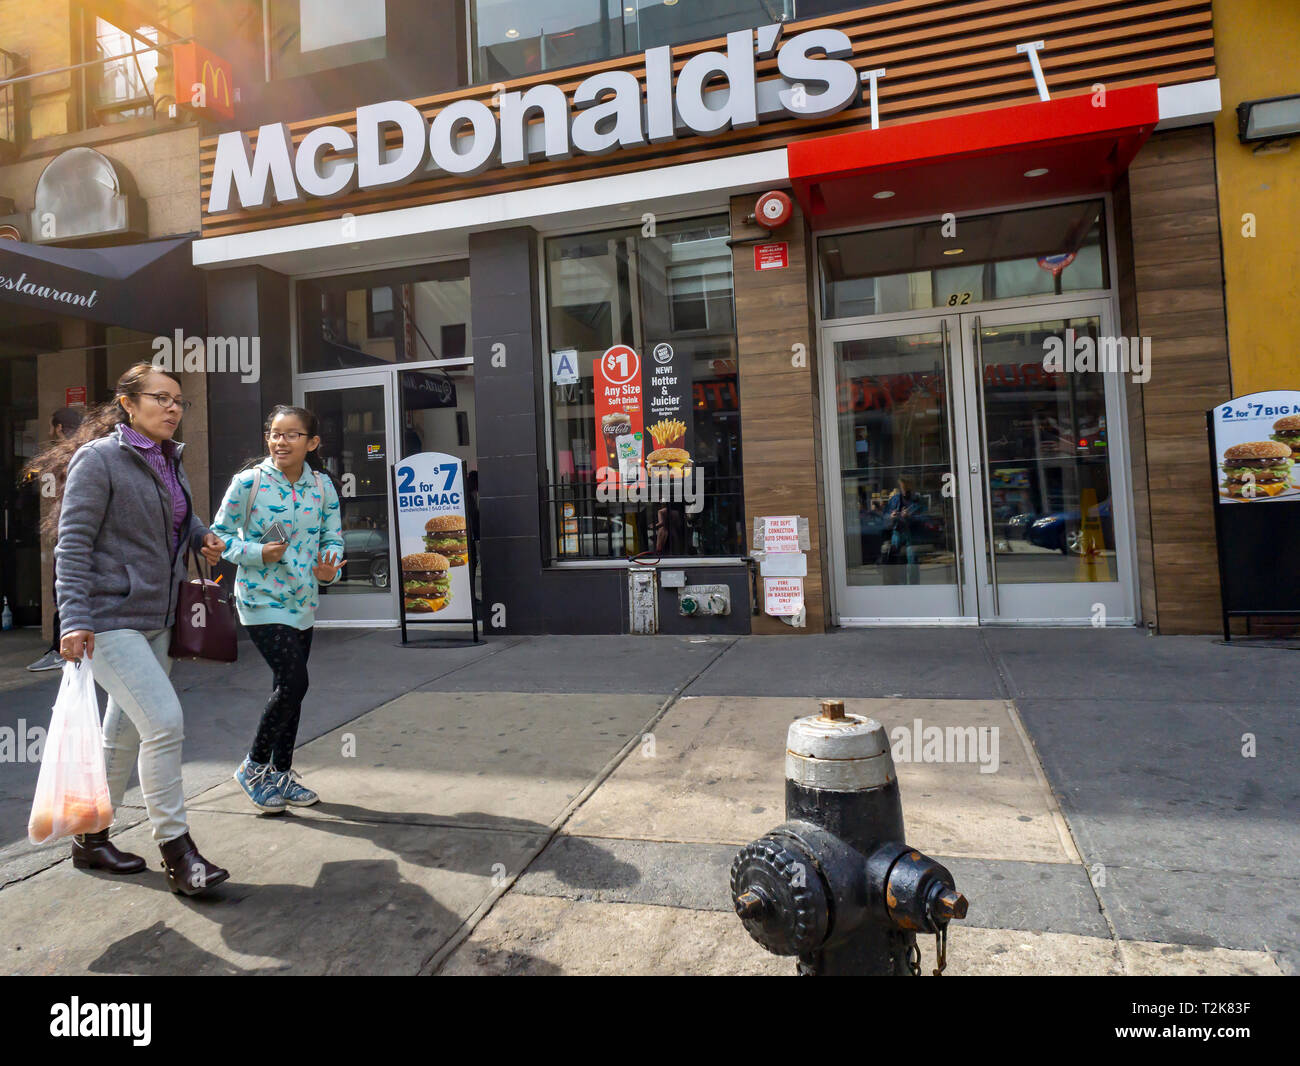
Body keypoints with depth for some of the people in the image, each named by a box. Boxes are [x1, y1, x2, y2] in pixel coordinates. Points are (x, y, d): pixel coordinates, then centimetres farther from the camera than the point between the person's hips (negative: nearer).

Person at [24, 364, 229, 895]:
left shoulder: (171, 462, 12)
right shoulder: (98, 458, -10)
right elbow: (73, 543, -14)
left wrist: (202, 538, 6)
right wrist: (74, 620, -20)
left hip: (155, 619, 9)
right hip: (108, 619, -8)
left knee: (125, 733, 15)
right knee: (164, 721, -15)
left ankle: (90, 838, 32)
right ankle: (176, 852, -3)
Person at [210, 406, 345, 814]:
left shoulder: (322, 485, 3)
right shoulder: (248, 482, -9)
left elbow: (333, 537, 8)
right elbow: (220, 534, -3)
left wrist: (330, 568, -12)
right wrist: (257, 553, -20)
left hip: (303, 601, 5)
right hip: (261, 600, -5)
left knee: (290, 688, 13)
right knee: (293, 682, -12)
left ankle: (281, 773, 29)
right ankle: (254, 766, 10)